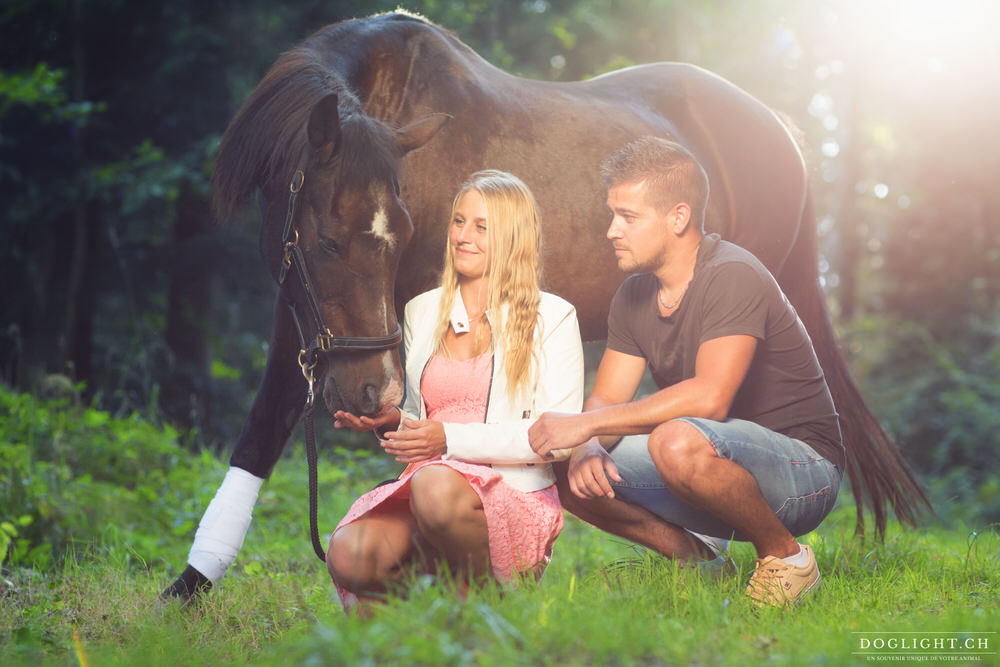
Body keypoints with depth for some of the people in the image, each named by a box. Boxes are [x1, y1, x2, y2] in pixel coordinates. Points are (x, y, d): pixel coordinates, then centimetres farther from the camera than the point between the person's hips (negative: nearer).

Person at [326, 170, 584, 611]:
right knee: (350, 558, -26)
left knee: (437, 487, -38)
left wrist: (452, 439, -16)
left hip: (515, 496, -4)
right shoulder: (421, 312, 18)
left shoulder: (552, 318, 3)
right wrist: (390, 421, 1)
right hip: (424, 485, 4)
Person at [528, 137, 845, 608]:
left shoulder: (733, 278, -20)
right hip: (727, 473, 8)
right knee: (569, 467, -6)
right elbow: (605, 399, 4)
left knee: (678, 442, -38)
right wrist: (586, 448, -21)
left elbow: (710, 397, -33)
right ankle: (694, 554, 6)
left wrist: (586, 424, -30)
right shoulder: (634, 296, 6)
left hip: (803, 471, -7)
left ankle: (784, 555, -13)